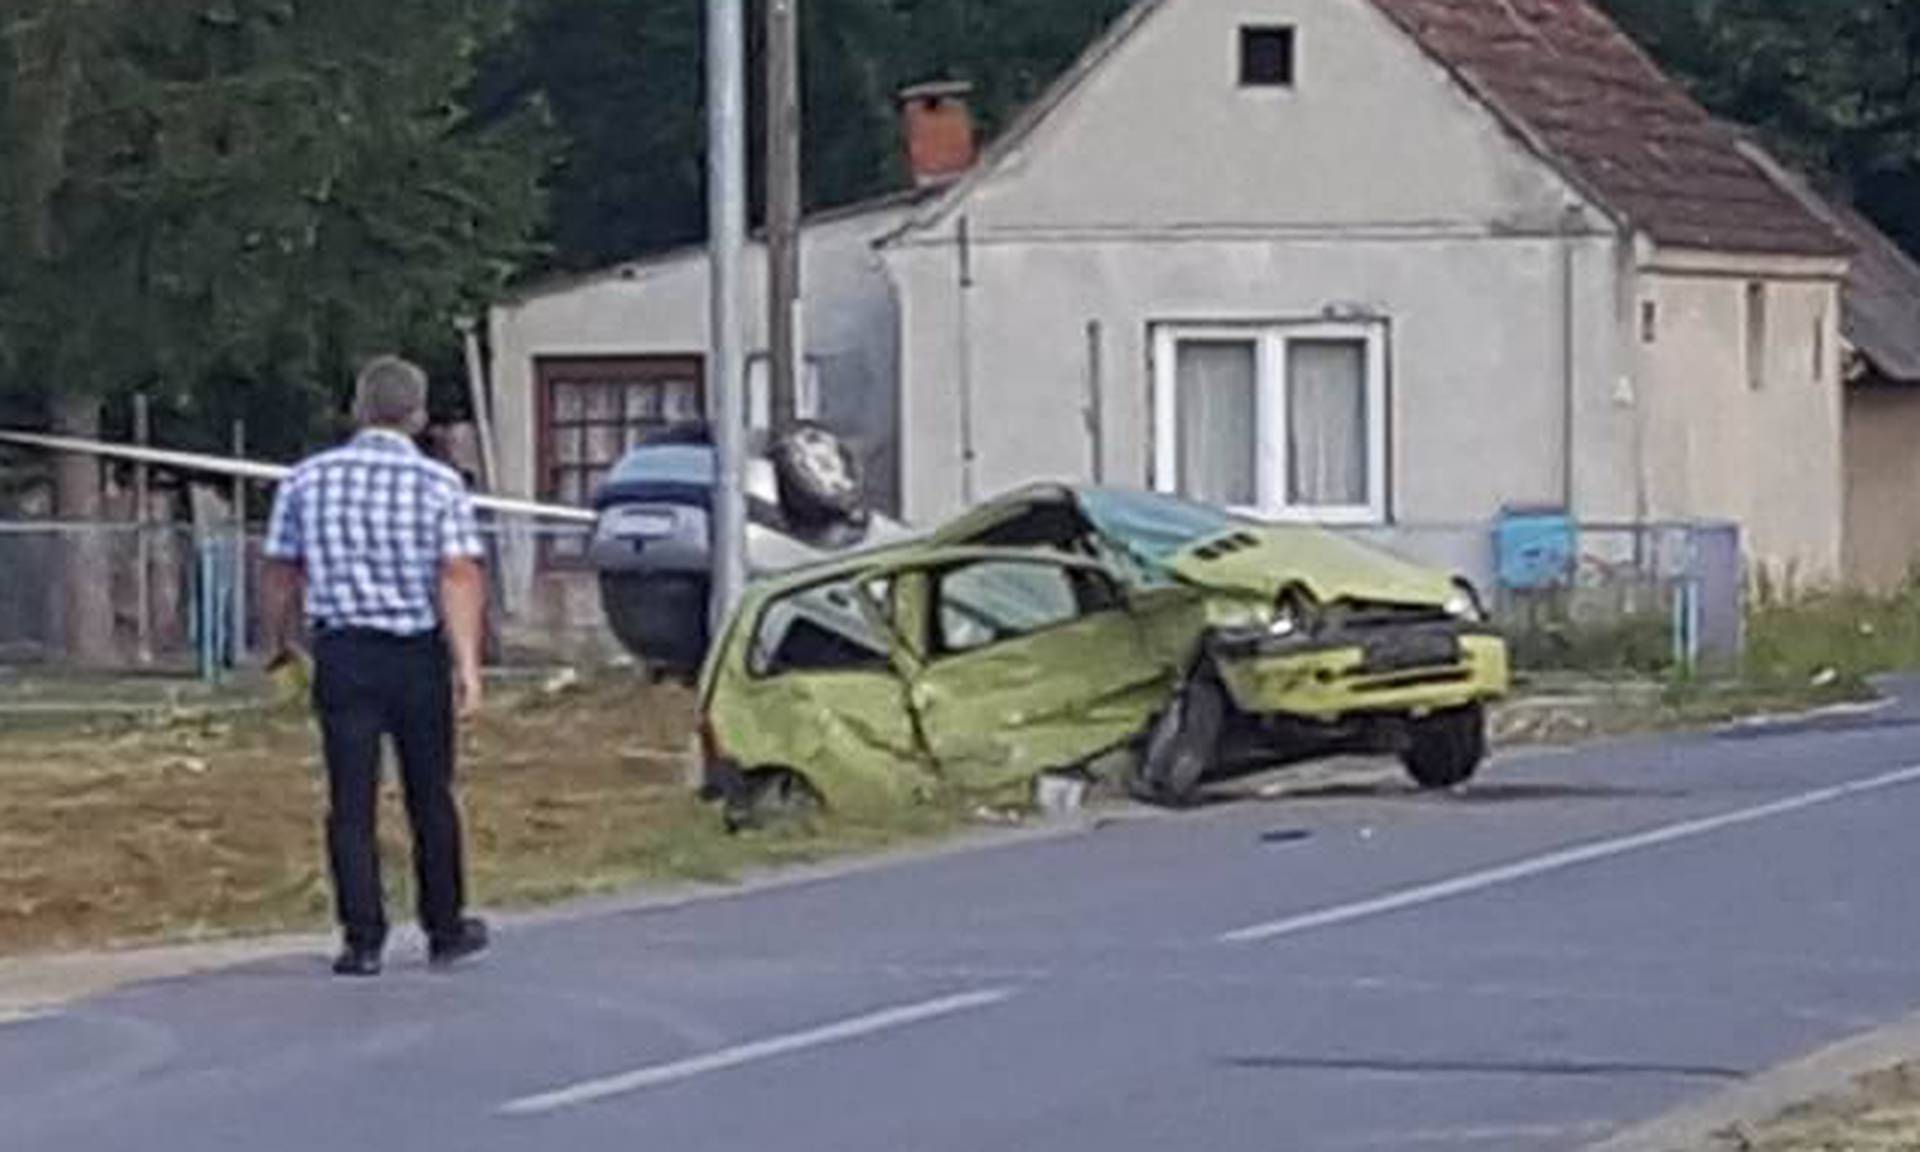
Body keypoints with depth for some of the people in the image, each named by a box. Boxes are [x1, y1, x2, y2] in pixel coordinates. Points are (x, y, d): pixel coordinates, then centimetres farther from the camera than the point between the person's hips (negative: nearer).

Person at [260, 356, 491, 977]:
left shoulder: (308, 480, 3)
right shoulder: (439, 484, -3)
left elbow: (280, 574, 7)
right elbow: (459, 576, -13)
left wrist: (279, 646, 21)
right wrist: (467, 664, -16)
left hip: (342, 653, 1)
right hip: (419, 653, -1)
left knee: (351, 803, 2)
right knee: (430, 798, 12)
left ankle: (363, 941, -3)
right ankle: (445, 930, 22)